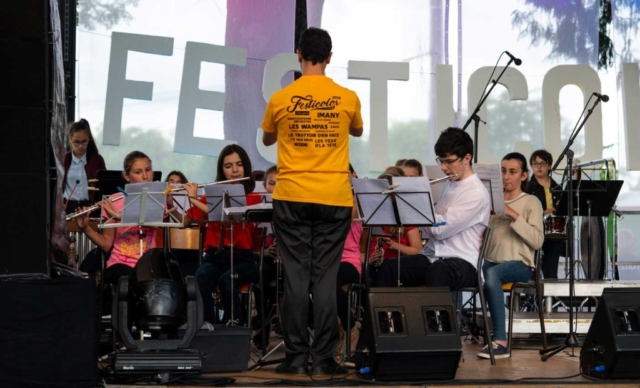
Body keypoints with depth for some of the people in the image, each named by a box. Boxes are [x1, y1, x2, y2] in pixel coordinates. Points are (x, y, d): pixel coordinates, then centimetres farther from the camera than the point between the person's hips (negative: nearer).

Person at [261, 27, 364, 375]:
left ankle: (296, 357, 6)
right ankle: (322, 358, 4)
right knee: (325, 277, 3)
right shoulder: (347, 98, 0)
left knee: (295, 276, 4)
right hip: (334, 199, 0)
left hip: (292, 198, 0)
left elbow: (267, 140, 16)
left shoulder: (280, 99, -2)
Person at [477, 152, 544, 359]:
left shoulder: (531, 202, 5)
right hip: (491, 260, 4)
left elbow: (537, 241, -9)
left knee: (492, 274, -39)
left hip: (519, 263, -4)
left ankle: (501, 341, -36)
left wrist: (514, 216, -16)